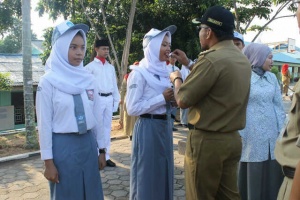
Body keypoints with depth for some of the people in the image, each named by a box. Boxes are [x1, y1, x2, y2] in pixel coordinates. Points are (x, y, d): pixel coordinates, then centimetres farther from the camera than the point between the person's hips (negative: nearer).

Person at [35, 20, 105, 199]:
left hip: (88, 143, 4)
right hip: (63, 146, -4)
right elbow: (44, 123, -7)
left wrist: (101, 149, 9)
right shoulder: (48, 81, -9)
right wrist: (48, 161, -7)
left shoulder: (89, 79, 3)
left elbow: (96, 117, 7)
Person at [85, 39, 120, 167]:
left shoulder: (111, 67, 15)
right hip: (97, 99, -5)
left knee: (107, 128, 10)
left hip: (109, 99, 5)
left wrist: (116, 100, 11)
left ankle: (106, 156, 20)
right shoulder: (90, 66, -1)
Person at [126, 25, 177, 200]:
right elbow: (132, 108, -18)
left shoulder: (164, 71, 10)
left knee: (164, 173, 17)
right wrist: (163, 98, -17)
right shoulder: (139, 73, -11)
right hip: (148, 128, -7)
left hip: (165, 126, 7)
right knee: (147, 176, 6)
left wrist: (172, 98, -3)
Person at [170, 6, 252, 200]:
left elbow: (183, 100, -15)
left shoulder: (211, 59, -20)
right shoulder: (243, 59, 8)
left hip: (207, 140, -8)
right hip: (232, 138, 8)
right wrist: (189, 63, 27)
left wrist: (176, 78, 4)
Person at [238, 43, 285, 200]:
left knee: (271, 173, 11)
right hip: (251, 134, -5)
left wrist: (282, 129, 9)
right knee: (251, 174, 5)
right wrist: (237, 133, -11)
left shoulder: (272, 78, 11)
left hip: (271, 133, 5)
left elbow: (278, 105, 14)